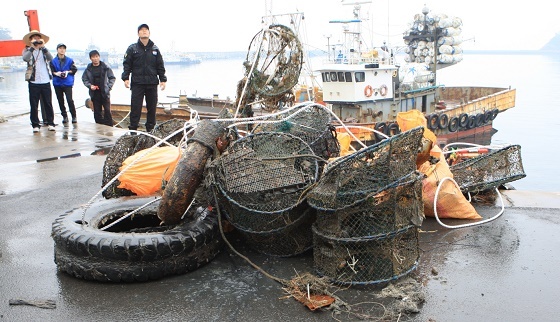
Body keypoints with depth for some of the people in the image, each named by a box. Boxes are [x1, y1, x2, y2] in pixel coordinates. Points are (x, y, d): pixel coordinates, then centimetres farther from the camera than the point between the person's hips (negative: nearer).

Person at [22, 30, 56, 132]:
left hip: (46, 82, 1)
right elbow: (25, 58, -15)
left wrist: (43, 47, -16)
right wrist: (32, 47, -18)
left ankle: (50, 123, 12)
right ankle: (35, 125, 9)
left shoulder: (44, 50, 11)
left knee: (48, 104, 5)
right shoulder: (27, 50, 6)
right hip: (33, 82, -1)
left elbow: (50, 58, -9)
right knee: (34, 105, 2)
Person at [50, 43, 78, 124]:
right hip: (57, 84, 2)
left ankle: (74, 117, 1)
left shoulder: (70, 60, 2)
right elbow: (51, 71, 2)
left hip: (67, 83, -2)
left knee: (70, 100, -10)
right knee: (60, 101, 8)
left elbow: (74, 69, 3)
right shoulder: (53, 61, 2)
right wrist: (56, 73, -16)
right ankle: (64, 116, 20)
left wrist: (68, 72, -12)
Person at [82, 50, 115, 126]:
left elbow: (112, 78, 5)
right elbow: (84, 79, 12)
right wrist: (90, 85, -5)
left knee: (107, 111, -5)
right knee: (97, 112, 7)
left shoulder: (105, 67, -2)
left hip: (105, 93, -2)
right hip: (94, 93, 2)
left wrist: (109, 87, -6)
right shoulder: (88, 69, 2)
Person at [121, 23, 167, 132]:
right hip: (137, 83, -2)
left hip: (152, 83, 2)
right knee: (135, 107, -4)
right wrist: (125, 78, -8)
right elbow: (126, 65, 2)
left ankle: (151, 129, 17)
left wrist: (163, 80, 5)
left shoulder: (155, 49, 11)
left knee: (152, 107, 7)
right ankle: (133, 129, 2)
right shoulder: (132, 48, 4)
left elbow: (160, 66, 12)